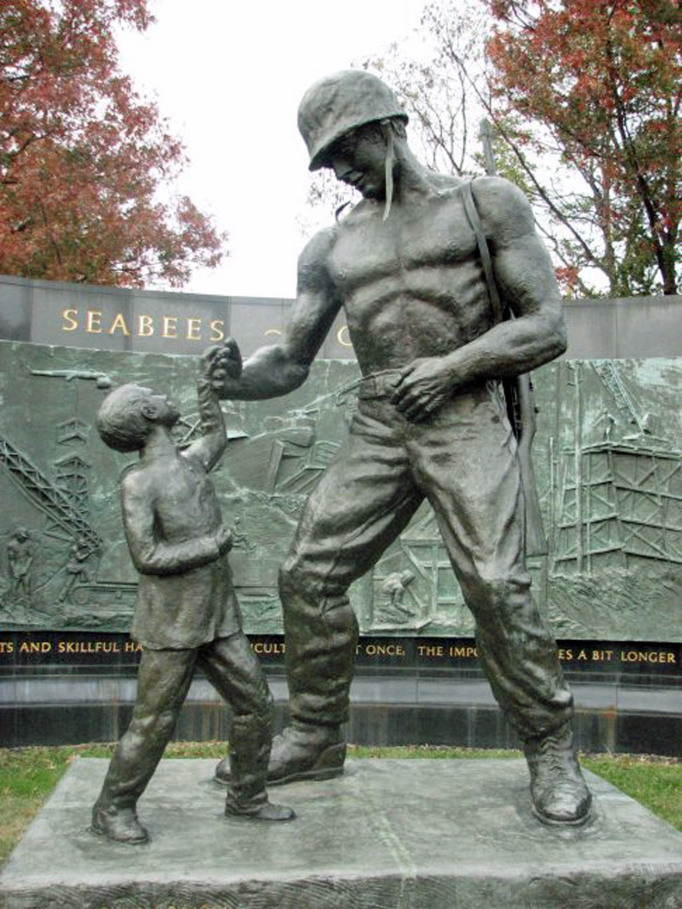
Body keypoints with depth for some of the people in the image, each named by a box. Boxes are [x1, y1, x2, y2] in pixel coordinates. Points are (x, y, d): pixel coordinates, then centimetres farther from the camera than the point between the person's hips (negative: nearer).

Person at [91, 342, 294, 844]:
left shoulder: (190, 463, 9)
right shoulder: (138, 483, -13)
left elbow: (216, 434, 32)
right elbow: (148, 556, -18)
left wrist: (212, 381, 27)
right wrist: (211, 545, -14)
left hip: (219, 618, 7)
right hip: (172, 624, -7)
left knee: (255, 701, 9)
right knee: (154, 721, 1)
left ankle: (246, 797, 24)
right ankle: (113, 808, 20)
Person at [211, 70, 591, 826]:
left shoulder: (485, 202, 5)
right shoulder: (332, 248, 15)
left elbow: (547, 328, -2)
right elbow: (290, 364, 13)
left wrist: (452, 365, -15)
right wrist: (238, 379, -10)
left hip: (465, 419, -4)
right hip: (376, 430, 5)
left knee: (497, 586, -16)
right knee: (309, 573, -2)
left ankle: (550, 751, 4)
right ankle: (315, 739, 14)